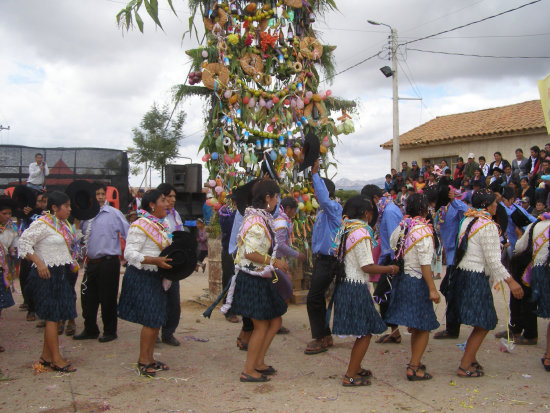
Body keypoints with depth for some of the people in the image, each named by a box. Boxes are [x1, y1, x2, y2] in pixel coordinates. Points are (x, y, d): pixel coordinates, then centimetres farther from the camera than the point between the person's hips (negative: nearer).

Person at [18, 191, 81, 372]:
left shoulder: (64, 224, 13)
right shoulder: (43, 223, -12)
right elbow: (24, 241, -15)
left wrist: (73, 263, 11)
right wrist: (39, 262, -22)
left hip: (62, 274, 9)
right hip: (48, 275, -9)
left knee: (54, 316, 12)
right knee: (52, 316, -5)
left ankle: (46, 356, 21)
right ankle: (56, 359, 1)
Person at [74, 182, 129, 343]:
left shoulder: (113, 213, -7)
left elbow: (128, 234, -7)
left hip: (108, 262, -5)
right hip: (91, 262, 6)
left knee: (107, 298, 3)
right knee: (88, 297, 11)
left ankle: (110, 331, 18)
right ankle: (90, 330, 27)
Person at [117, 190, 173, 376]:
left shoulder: (161, 225, 13)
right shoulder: (140, 226, -14)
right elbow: (130, 253, -20)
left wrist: (170, 259, 4)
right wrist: (156, 261, -27)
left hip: (156, 277, 9)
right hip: (142, 278, -9)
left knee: (157, 319, 11)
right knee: (151, 320, -7)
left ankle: (149, 359, 22)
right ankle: (143, 361, 5)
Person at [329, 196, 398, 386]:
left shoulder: (343, 230, 10)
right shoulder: (361, 233, -17)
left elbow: (337, 255, 15)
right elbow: (367, 267, -18)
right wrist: (390, 269, -6)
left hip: (343, 283, 9)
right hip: (356, 287, -9)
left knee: (362, 332, 21)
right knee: (365, 332, 0)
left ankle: (356, 368, 31)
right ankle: (350, 376, 4)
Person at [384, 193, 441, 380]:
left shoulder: (401, 227, 6)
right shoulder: (423, 229, -16)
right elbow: (425, 263, -19)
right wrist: (432, 289, -19)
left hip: (402, 278, 8)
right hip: (417, 281, -8)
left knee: (415, 326, 19)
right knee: (424, 326, 1)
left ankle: (415, 363, 29)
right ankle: (414, 368, 1)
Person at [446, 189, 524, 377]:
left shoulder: (468, 221, 10)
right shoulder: (488, 226, -15)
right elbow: (493, 260, -17)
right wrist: (510, 281, -13)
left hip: (462, 274, 9)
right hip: (476, 278, -9)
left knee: (481, 323, 18)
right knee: (483, 324, 1)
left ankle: (470, 359, 25)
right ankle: (465, 366, 4)